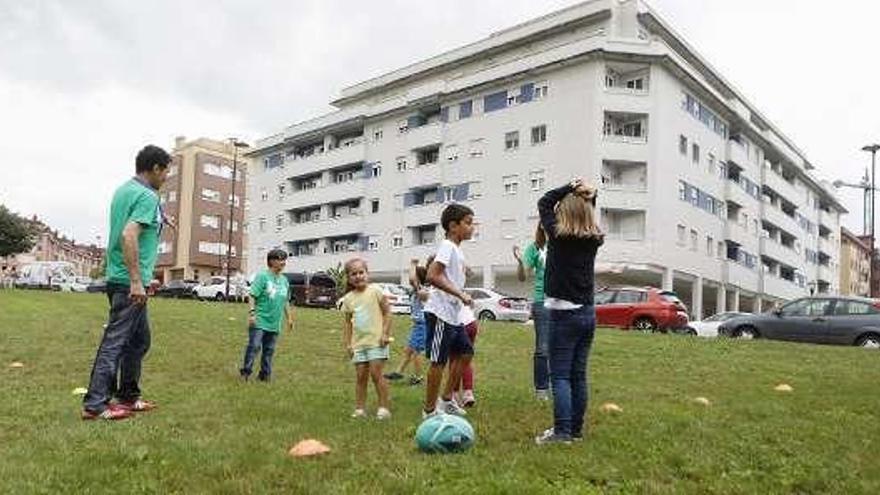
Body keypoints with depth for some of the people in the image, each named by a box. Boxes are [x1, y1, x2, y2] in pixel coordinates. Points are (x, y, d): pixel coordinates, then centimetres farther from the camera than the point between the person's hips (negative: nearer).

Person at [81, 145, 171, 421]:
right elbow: (129, 235, -25)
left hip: (120, 278, 10)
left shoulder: (123, 190, 14)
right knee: (115, 341, -4)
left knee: (139, 339, 17)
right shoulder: (148, 197, -15)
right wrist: (136, 281, -26)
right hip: (129, 282, -10)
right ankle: (95, 404, 2)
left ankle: (128, 397, 25)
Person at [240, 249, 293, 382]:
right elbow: (252, 296, -11)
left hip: (275, 323, 6)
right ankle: (246, 372, 5)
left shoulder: (284, 280, 13)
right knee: (254, 346, -8)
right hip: (259, 321, -6)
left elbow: (286, 301, 21)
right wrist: (251, 312, -19)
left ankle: (265, 374, 20)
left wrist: (289, 318, 20)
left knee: (269, 350, 11)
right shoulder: (262, 276, -6)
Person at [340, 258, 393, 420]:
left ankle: (384, 407, 4)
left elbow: (387, 312, -4)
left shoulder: (375, 291, -5)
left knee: (376, 373, -6)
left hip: (376, 341, -4)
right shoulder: (348, 298, 6)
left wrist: (385, 333, -10)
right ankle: (360, 408, 15)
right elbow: (347, 322, 11)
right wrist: (347, 343, 7)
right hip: (358, 343, 4)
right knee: (361, 376, 8)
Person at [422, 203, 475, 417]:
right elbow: (432, 276, -26)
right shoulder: (447, 246, -14)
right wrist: (460, 294, -24)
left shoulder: (456, 249, 15)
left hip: (454, 315, 10)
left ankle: (446, 399, 25)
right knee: (439, 361, -3)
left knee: (465, 353, 15)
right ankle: (430, 410, 9)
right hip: (441, 314, -10)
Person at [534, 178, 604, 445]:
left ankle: (562, 432, -5)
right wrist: (589, 195, 10)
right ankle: (576, 429, 16)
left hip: (563, 313, -6)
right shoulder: (594, 239, 4)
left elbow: (544, 203, 4)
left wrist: (571, 187, 3)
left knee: (560, 375, -3)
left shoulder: (558, 235, -10)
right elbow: (589, 217, 25)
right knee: (578, 375, 10)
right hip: (587, 313, 6)